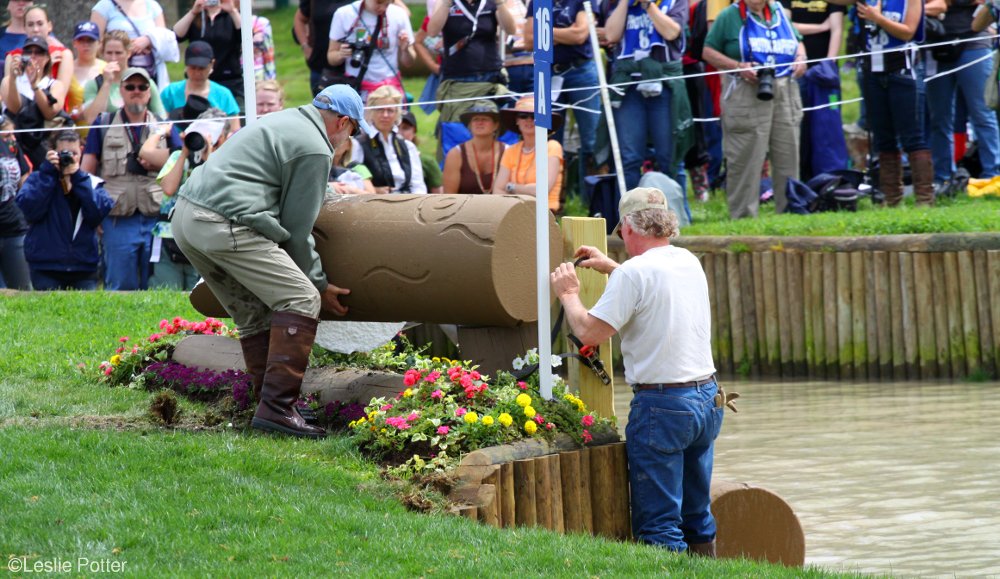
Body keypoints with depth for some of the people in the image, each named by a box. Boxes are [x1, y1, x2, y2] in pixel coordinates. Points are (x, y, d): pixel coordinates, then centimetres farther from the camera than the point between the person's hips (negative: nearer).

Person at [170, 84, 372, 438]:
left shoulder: (283, 121, 26)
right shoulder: (314, 150, -3)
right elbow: (297, 228, -2)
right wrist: (320, 283, 8)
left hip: (185, 216, 10)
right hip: (225, 226, -10)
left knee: (254, 313, 16)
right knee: (301, 300, -10)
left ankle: (269, 406, 13)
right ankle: (276, 408, -18)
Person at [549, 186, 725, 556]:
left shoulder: (635, 272, -14)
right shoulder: (689, 262, 10)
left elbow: (590, 332, -15)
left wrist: (568, 294, 2)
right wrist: (611, 268, 37)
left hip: (662, 404, -8)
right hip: (708, 398, 8)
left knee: (659, 525, -5)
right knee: (697, 516, 17)